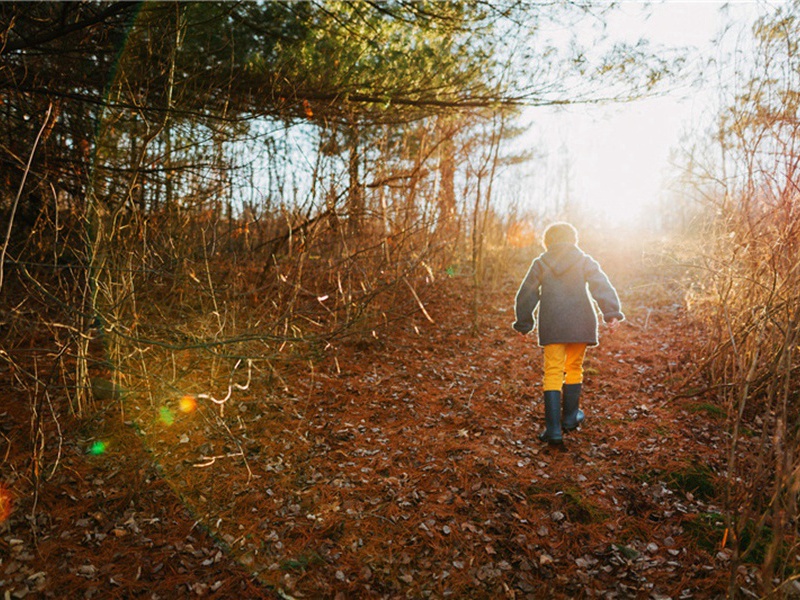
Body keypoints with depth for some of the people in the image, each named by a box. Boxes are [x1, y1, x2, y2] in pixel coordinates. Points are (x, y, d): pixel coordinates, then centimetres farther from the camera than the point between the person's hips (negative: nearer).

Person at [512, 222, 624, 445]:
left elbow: (526, 295, 9)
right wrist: (612, 313, -15)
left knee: (553, 372, -1)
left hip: (551, 326, -1)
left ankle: (553, 428, -8)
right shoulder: (584, 261, 7)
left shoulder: (540, 263, 8)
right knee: (574, 368, 17)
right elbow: (601, 285, -7)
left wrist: (523, 323, 20)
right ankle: (570, 417, 28)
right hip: (580, 324, 1)